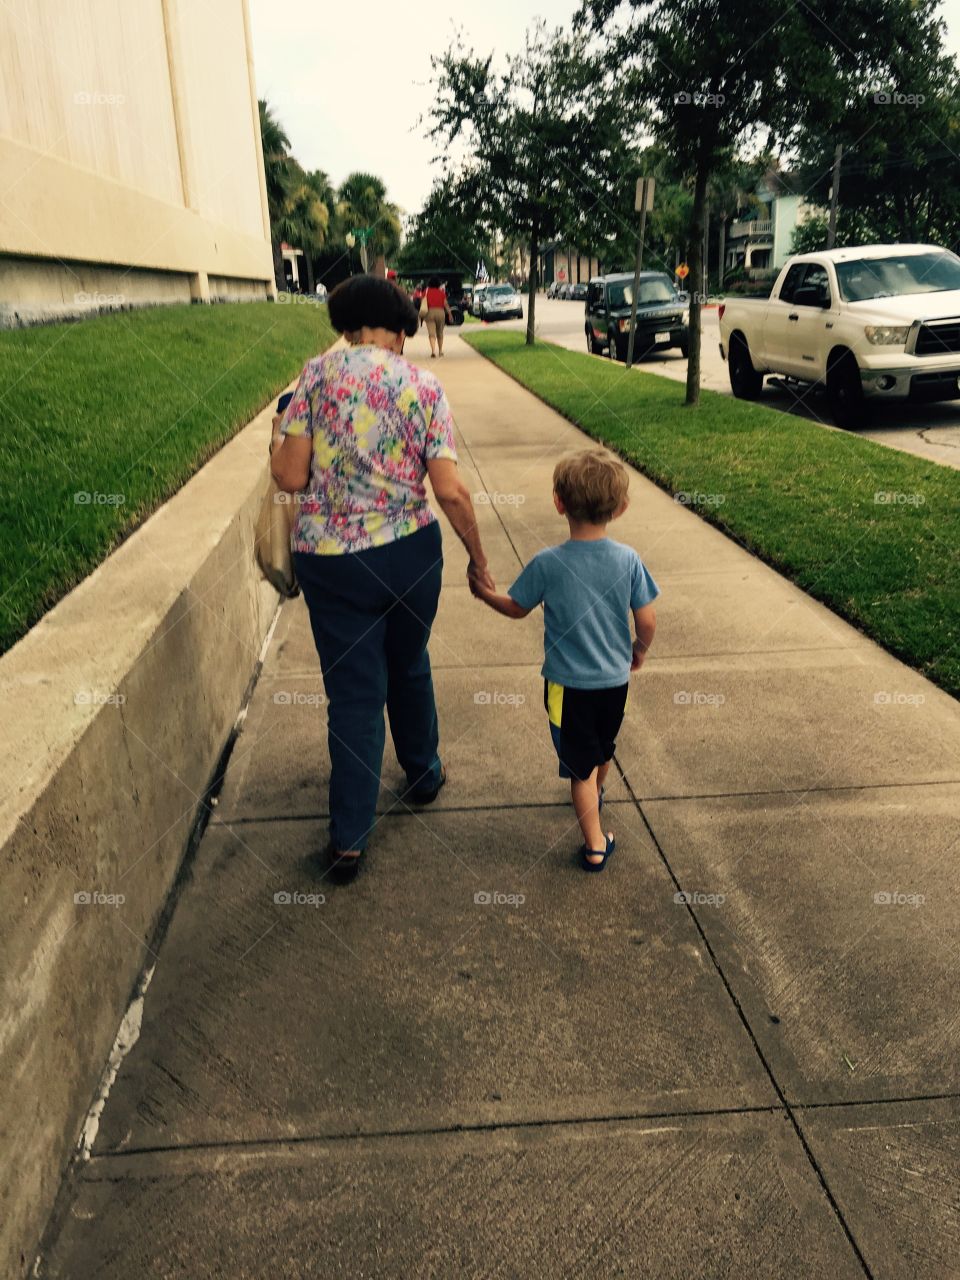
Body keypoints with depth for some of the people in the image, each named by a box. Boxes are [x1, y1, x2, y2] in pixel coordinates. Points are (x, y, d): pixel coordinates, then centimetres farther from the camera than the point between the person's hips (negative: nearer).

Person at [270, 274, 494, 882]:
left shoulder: (317, 374, -5)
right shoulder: (425, 387, -3)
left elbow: (290, 476, -9)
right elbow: (450, 492, -8)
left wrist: (278, 439, 12)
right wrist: (478, 558, 4)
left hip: (329, 559, -1)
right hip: (411, 555, 1)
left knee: (354, 692, 8)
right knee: (410, 666, 25)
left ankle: (350, 839, 12)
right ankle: (424, 775, 45)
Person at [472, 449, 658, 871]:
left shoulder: (547, 563, -19)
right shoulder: (628, 560, -13)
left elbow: (516, 608, -3)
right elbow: (647, 621, -6)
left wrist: (484, 592, 17)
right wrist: (639, 650, 15)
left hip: (569, 685, -3)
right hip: (616, 679, 4)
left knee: (581, 767, 10)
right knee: (603, 750, 29)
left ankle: (595, 845, 17)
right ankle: (595, 797, 55)